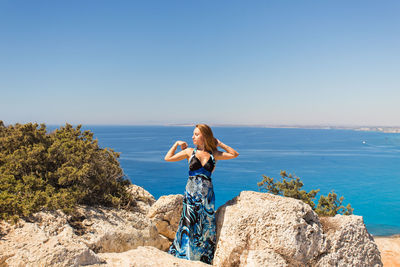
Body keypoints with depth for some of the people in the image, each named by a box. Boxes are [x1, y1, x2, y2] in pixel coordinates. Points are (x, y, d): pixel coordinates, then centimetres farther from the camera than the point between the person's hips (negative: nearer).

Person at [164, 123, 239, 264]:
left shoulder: (213, 154, 6)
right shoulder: (190, 151, 5)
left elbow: (234, 154, 8)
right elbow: (168, 158, 8)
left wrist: (220, 144, 6)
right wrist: (177, 144, 8)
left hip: (207, 194, 1)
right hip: (191, 193, -1)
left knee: (206, 227, 7)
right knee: (190, 225, 2)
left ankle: (203, 258, 20)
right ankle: (185, 255, 15)